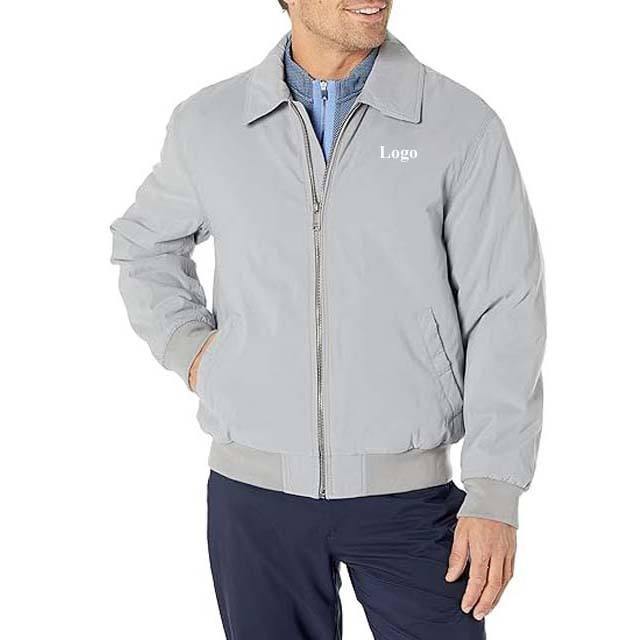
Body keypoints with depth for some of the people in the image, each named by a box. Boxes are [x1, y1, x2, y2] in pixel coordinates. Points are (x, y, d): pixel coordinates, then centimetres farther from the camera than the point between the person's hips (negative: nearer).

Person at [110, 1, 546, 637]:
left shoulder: (464, 126, -5)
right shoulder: (208, 122, 2)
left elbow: (505, 317, -6)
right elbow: (143, 241, 21)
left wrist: (494, 496, -11)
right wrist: (184, 344, 4)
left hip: (406, 490, -1)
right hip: (254, 488, 2)